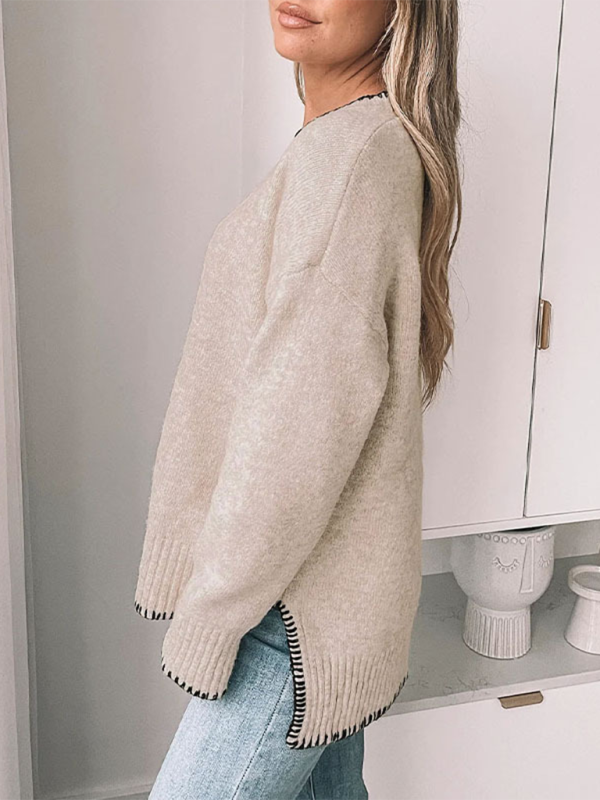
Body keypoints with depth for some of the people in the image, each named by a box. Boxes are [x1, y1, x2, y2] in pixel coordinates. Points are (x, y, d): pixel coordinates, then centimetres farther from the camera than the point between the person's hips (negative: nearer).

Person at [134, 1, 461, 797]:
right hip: (322, 580, 9)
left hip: (302, 609, -9)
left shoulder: (353, 156, -21)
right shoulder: (373, 142, 11)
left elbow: (305, 412, -24)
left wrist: (211, 615, -15)